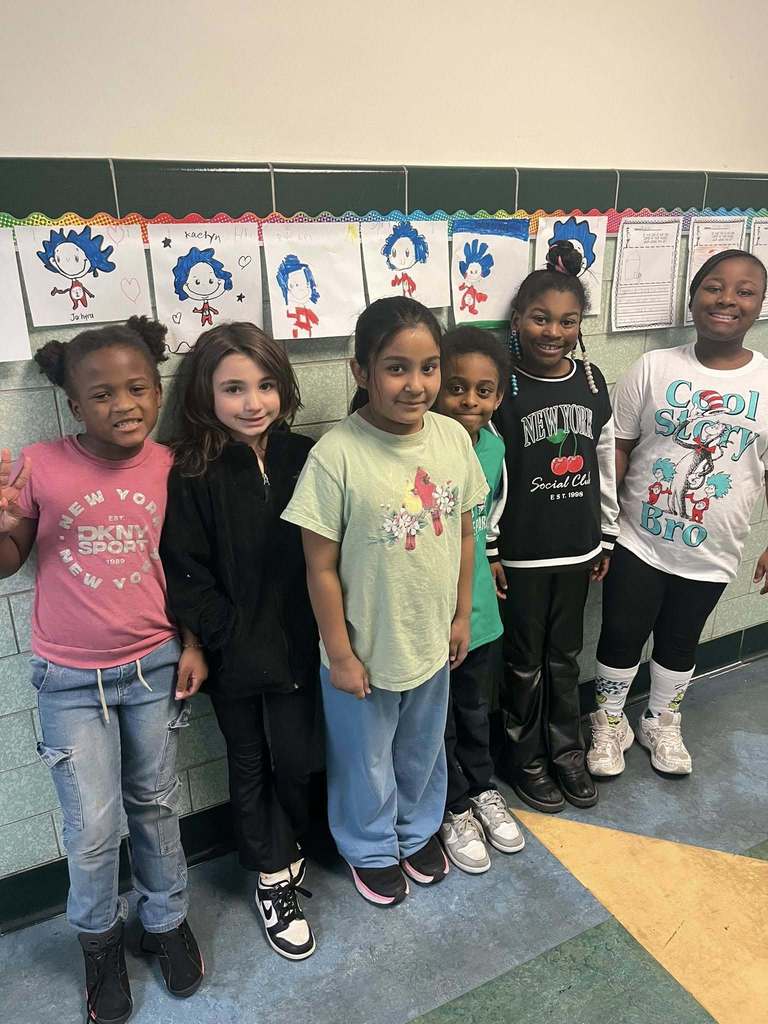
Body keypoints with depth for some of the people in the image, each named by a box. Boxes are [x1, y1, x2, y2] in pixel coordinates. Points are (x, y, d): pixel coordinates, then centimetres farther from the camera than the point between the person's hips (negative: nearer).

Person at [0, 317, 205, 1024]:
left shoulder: (171, 468, -6)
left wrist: (191, 644, 0)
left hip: (154, 668, 2)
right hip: (71, 680, -1)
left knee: (156, 808, 18)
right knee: (93, 829, 6)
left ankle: (166, 919, 44)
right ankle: (99, 937, 38)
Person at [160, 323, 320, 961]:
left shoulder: (304, 458, -6)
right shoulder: (191, 476, -13)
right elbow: (186, 574, -11)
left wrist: (321, 632, -4)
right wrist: (232, 640, -14)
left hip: (298, 644, 2)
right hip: (235, 654, -1)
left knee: (296, 760, 12)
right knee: (249, 763, 16)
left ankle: (287, 856, 41)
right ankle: (274, 879, 37)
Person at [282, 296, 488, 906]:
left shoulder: (454, 438, -10)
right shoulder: (337, 455, -24)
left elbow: (464, 534, 2)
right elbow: (321, 567, -17)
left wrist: (462, 615, 7)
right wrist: (340, 654, -12)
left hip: (431, 641, 4)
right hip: (364, 649, -4)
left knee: (423, 750, 28)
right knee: (366, 760, 21)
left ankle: (419, 830, 56)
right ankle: (371, 849, 49)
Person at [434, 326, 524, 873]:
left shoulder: (493, 445, -3)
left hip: (477, 601, 6)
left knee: (475, 707, 24)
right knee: (437, 717, 15)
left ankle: (481, 790, 47)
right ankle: (454, 809, 37)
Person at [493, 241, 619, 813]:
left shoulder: (591, 380, 2)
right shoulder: (503, 386, -13)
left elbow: (605, 461, 9)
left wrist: (606, 535, 11)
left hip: (577, 549, 4)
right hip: (519, 554, -4)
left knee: (564, 657, 20)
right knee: (524, 664, 12)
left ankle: (566, 750, 39)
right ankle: (525, 759, 33)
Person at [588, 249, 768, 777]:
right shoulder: (653, 368, -9)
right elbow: (616, 452, -6)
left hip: (711, 552, 2)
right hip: (637, 540, -1)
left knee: (680, 643, 19)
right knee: (621, 637, 9)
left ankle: (662, 724, 44)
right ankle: (610, 723, 35)